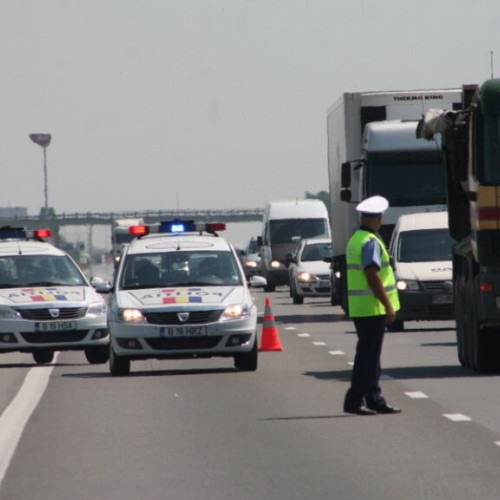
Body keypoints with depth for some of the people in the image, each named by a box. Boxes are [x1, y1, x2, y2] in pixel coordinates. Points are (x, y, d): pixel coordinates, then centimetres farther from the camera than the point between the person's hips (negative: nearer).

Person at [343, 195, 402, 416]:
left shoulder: (355, 239, 15)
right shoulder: (371, 242, -15)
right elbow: (373, 276, -21)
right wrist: (388, 306, -18)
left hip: (359, 308, 10)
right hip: (372, 307, -10)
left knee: (369, 356, 13)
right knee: (368, 355, -7)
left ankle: (375, 400, 17)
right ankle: (354, 401, -8)